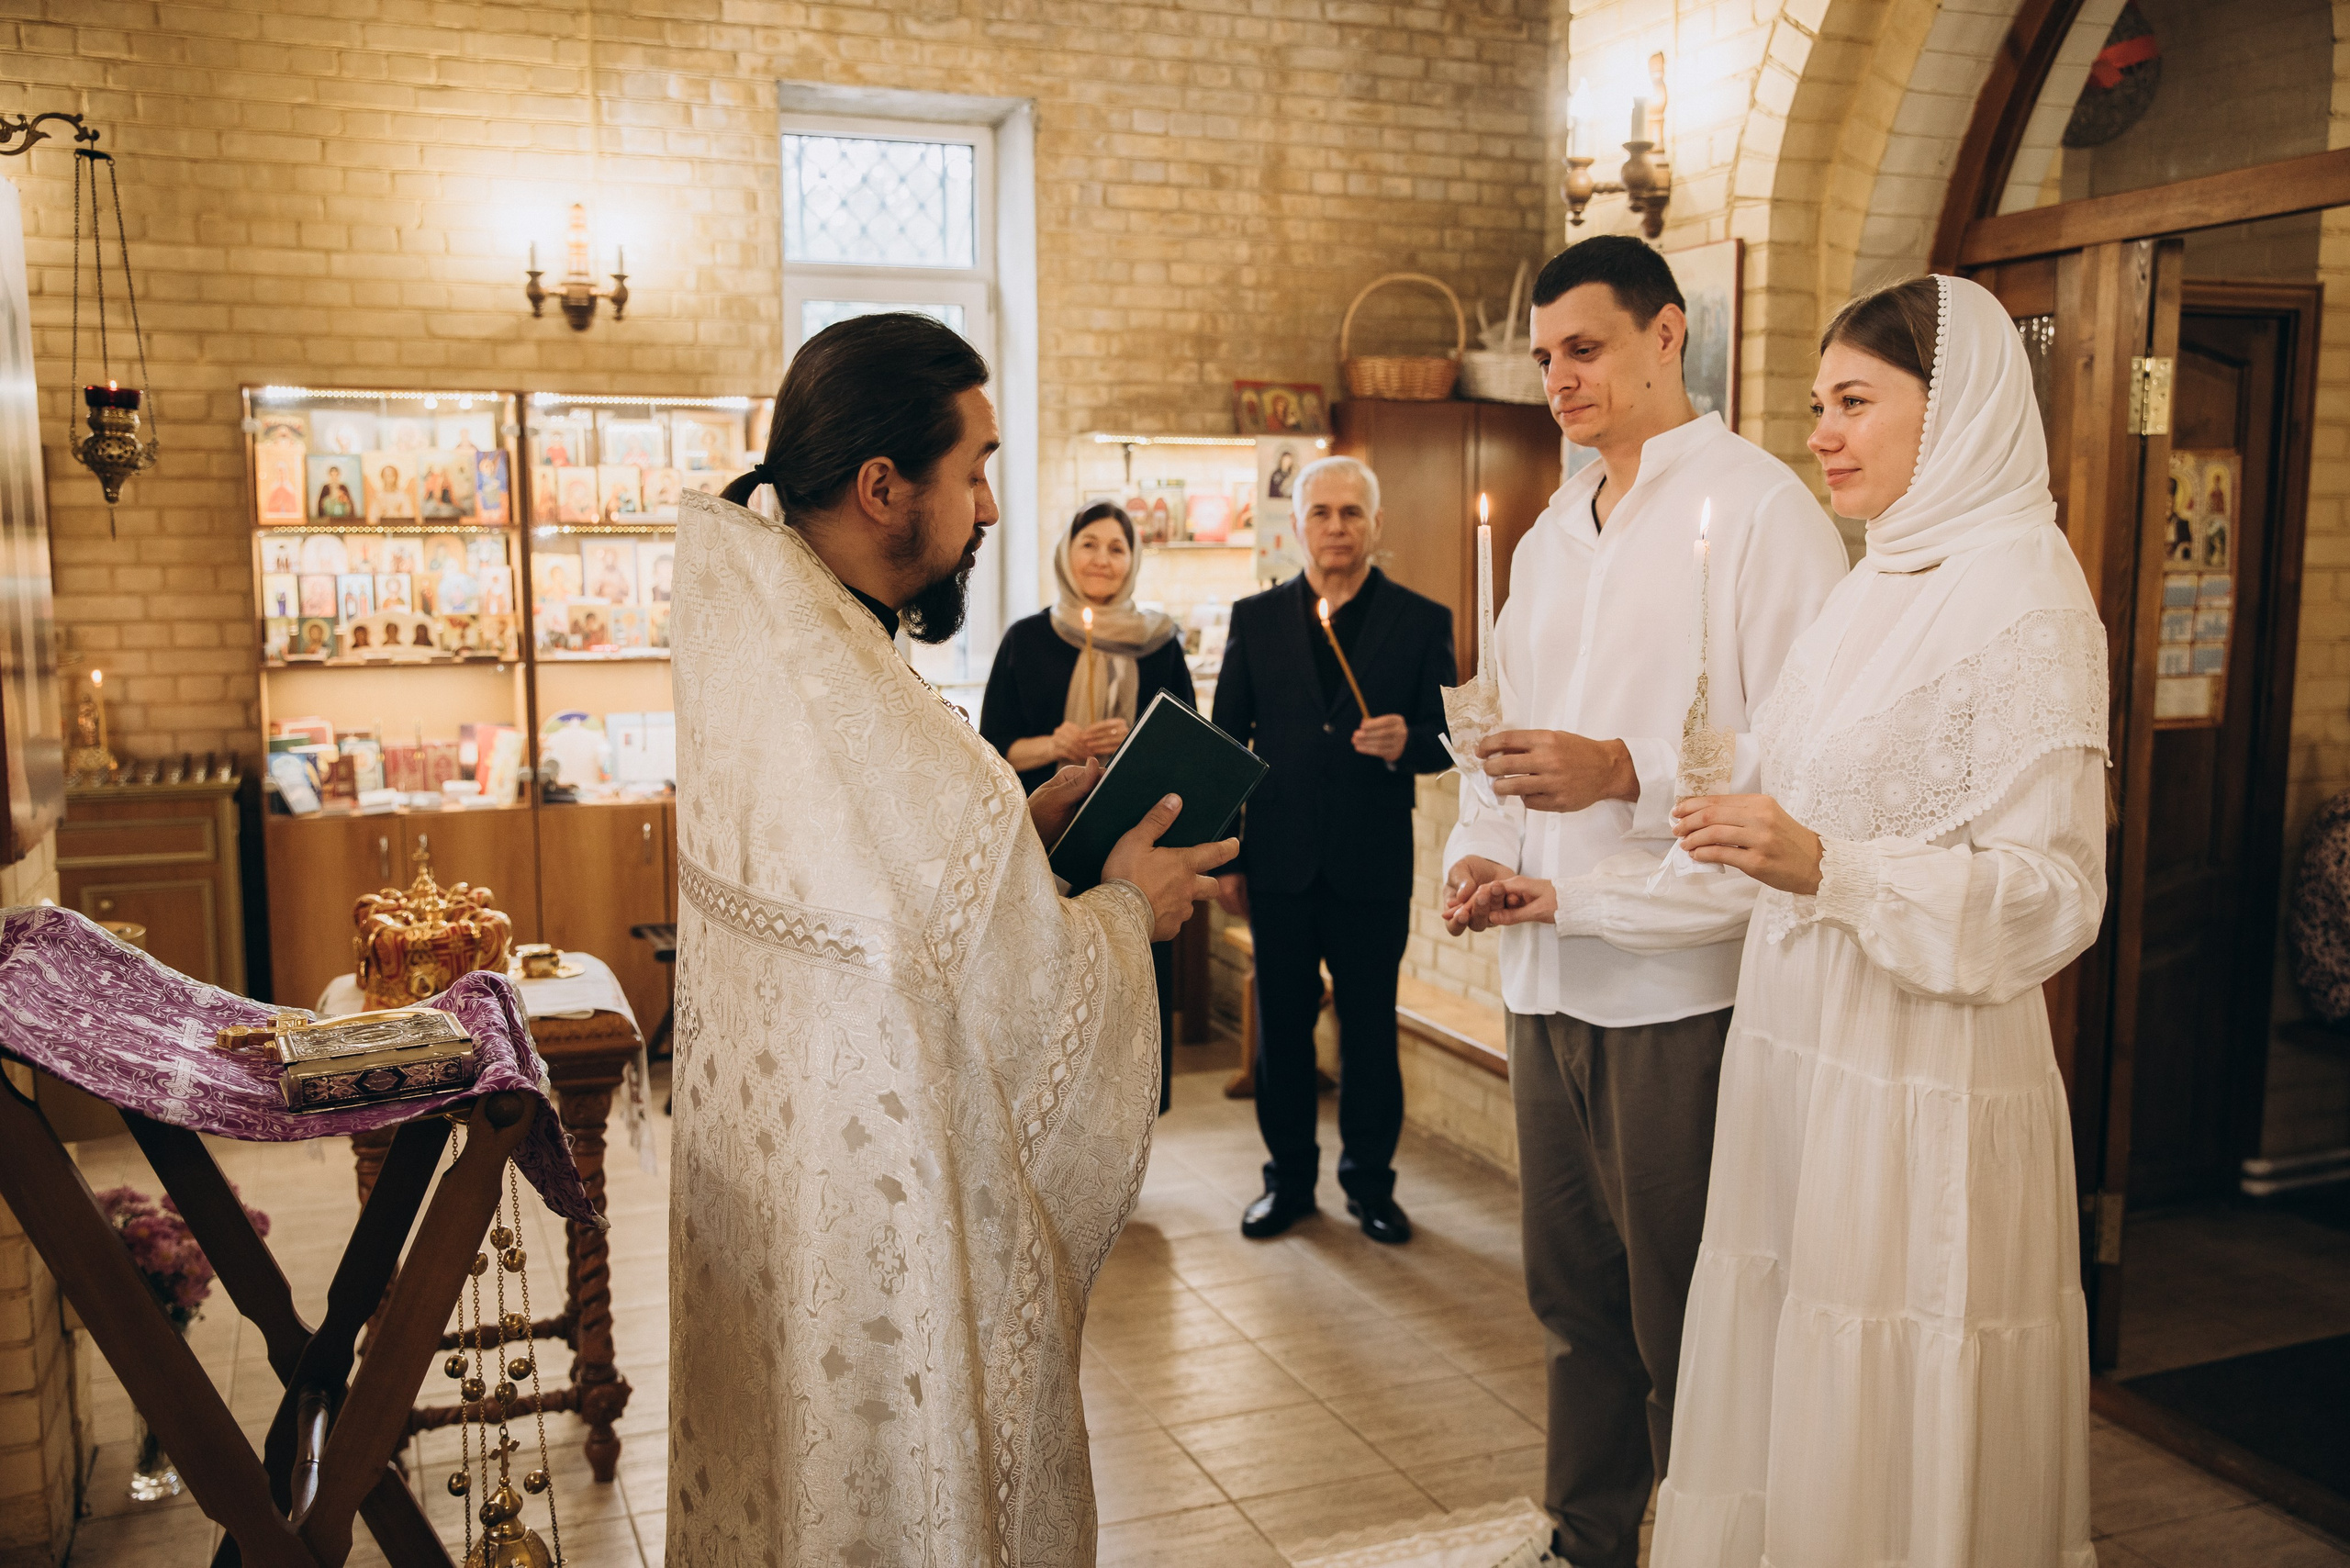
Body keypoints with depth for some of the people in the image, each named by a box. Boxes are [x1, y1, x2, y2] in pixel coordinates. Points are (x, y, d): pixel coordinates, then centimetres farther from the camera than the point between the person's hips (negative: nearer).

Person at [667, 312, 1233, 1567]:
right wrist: (1126, 909, -6)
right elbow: (1021, 1018, -23)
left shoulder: (737, 636, -2)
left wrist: (1027, 818, 4)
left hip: (753, 1169, 9)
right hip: (889, 1223, -9)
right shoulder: (903, 745, -32)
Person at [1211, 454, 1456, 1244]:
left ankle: (1369, 1181, 22)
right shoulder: (1255, 618, 7)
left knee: (1370, 1025, 7)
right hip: (1279, 861, 1)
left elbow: (1447, 736, 3)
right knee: (1281, 1023, 9)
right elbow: (1226, 741, 7)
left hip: (1373, 865, -1)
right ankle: (1289, 1177, 24)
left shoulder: (1422, 621, 3)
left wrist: (1406, 741, -21)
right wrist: (1225, 857, 3)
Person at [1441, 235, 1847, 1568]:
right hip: (1546, 974, 7)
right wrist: (1477, 852, 2)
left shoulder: (1760, 507, -8)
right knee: (1575, 1299, 18)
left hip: (1678, 987, -7)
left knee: (1683, 1323, 6)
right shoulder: (1551, 537, 17)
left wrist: (1627, 771, -21)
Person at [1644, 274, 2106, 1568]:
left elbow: (2050, 889, -16)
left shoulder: (2023, 597, -12)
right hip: (1801, 1049, 8)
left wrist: (1822, 867, -26)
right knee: (1785, 1399, 14)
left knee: (1891, 1438, 4)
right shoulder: (1881, 585, 13)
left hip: (1919, 1084, -7)